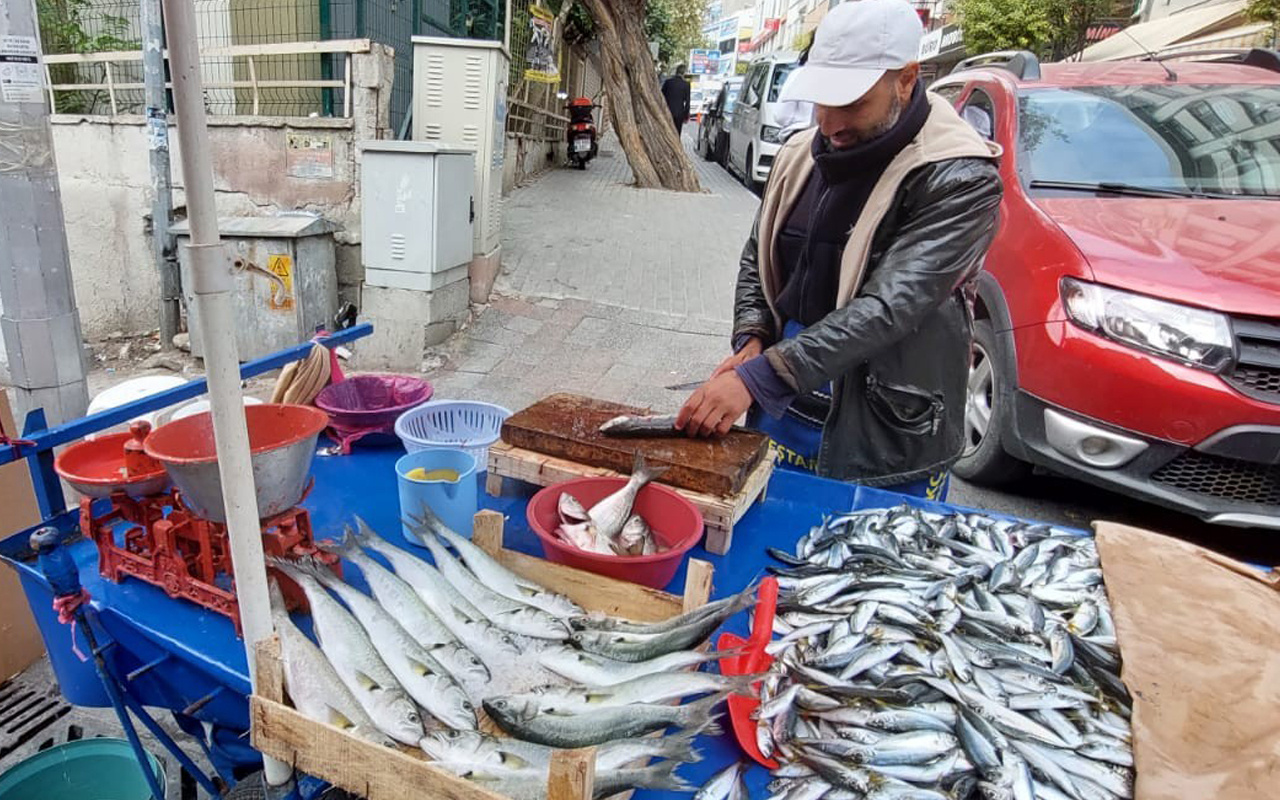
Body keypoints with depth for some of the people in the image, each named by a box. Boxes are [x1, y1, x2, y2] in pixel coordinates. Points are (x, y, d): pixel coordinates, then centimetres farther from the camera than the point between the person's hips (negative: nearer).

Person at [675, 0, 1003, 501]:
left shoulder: (958, 178, -16)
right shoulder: (802, 155, 4)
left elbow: (886, 307, -26)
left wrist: (756, 377, -30)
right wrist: (751, 343, -6)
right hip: (783, 416, 6)